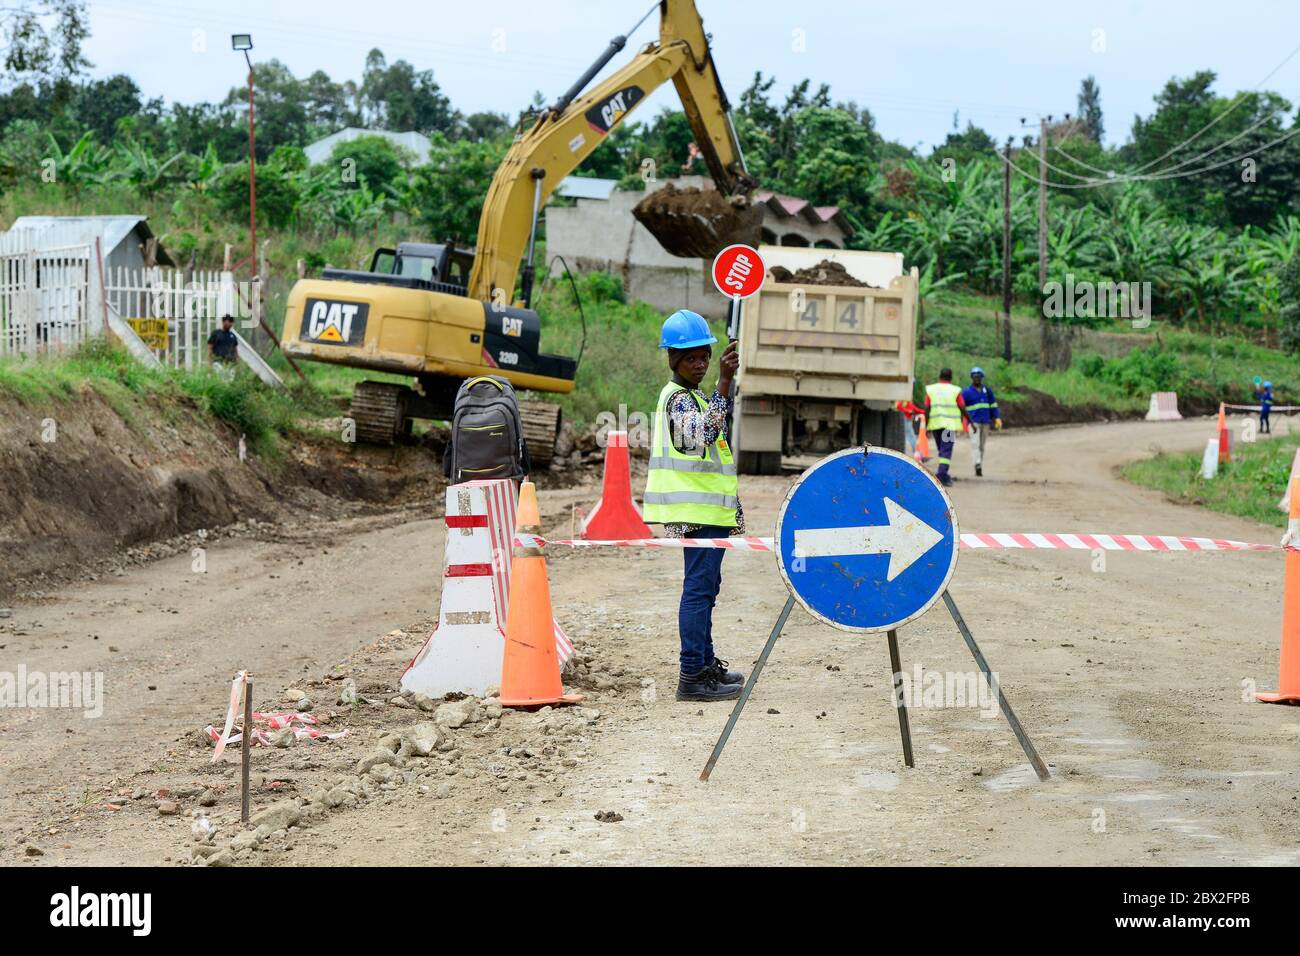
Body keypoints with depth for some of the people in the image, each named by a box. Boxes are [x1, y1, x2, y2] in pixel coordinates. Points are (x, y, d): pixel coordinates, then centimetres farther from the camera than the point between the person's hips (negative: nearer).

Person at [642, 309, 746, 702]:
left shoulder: (692, 397, 19)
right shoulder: (678, 398, -13)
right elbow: (700, 436, -35)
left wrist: (733, 508, 27)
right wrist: (725, 384, -41)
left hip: (709, 509, 11)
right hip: (698, 511, -11)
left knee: (704, 586, 18)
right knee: (699, 587, -12)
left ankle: (705, 663, 28)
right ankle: (692, 676, -14)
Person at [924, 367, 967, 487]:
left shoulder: (930, 390, 6)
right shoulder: (955, 390, 0)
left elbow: (927, 409, 1)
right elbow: (963, 409, -1)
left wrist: (926, 426, 4)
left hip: (935, 424, 3)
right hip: (950, 424, -3)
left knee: (942, 450, 17)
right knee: (946, 450, -5)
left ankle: (944, 476, 22)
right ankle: (942, 475, -18)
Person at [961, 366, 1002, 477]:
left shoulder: (987, 390, 13)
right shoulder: (966, 392, 3)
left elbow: (993, 406, 15)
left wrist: (997, 419, 5)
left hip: (986, 422, 4)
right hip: (973, 422, -4)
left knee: (981, 446, 6)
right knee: (975, 443, -20)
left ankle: (979, 469, 10)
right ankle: (978, 464, -34)